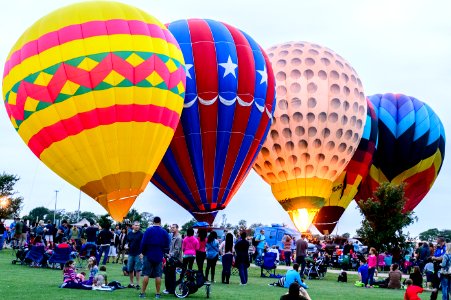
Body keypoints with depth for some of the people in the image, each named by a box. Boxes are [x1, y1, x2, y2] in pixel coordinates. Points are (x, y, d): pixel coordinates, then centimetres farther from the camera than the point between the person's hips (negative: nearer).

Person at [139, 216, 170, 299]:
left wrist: (142, 252, 4)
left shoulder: (148, 230, -5)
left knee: (146, 274, 2)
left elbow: (143, 243, -7)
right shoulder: (164, 232, 3)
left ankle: (143, 292, 1)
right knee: (158, 275, 4)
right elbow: (167, 245, 5)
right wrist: (164, 253, 16)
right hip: (159, 256, 2)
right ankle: (157, 293, 5)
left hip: (148, 255, -2)